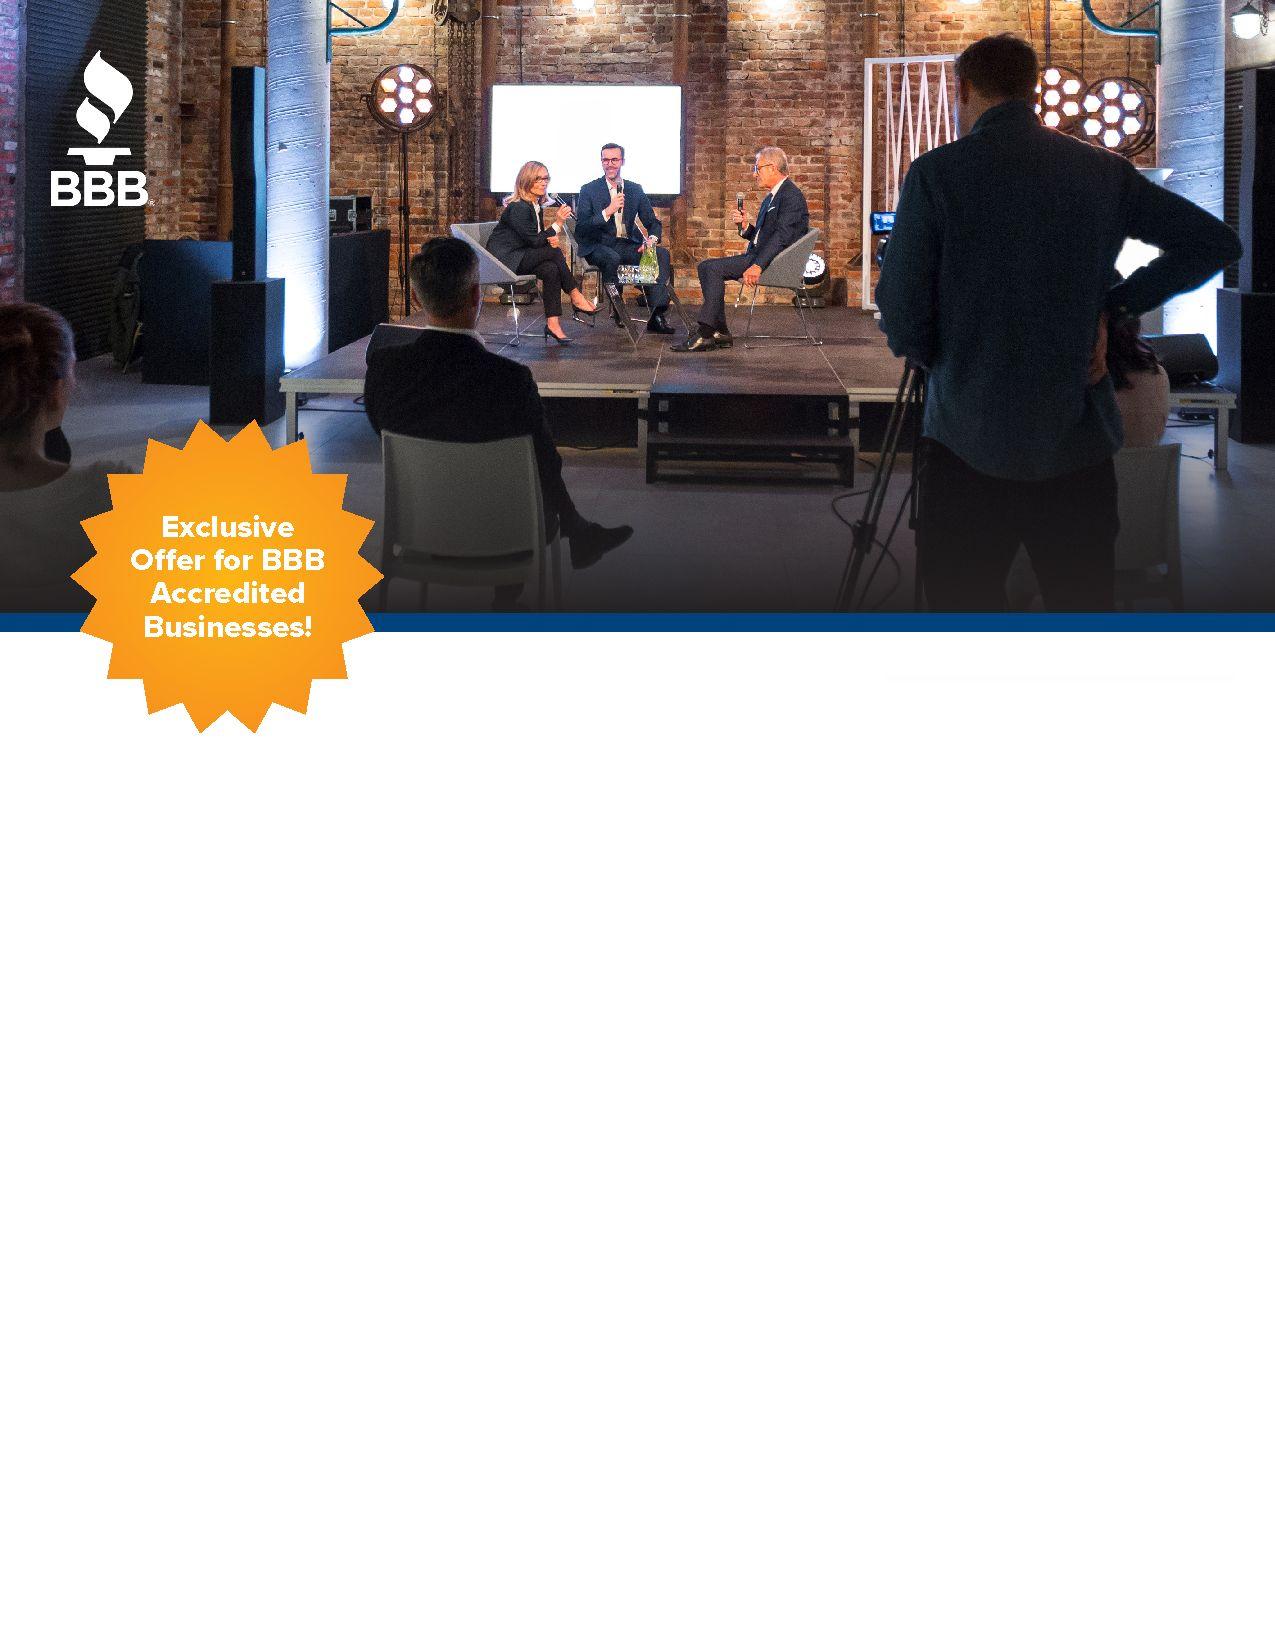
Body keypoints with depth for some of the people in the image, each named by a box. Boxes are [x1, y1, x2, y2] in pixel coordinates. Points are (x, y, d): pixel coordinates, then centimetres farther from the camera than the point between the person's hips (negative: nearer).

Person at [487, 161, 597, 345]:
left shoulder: (537, 206, 13)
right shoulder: (518, 208, -16)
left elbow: (539, 238, 16)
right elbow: (534, 241, -19)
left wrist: (552, 239, -8)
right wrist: (557, 222, -21)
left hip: (520, 258, 8)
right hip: (505, 259, -8)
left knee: (551, 270, -21)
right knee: (554, 252, -23)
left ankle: (553, 323, -26)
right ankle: (576, 297, -14)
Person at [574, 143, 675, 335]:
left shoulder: (635, 189, 13)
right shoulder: (589, 190, 1)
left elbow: (653, 222, 13)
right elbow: (581, 229, -9)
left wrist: (652, 239, -12)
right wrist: (607, 212, -21)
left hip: (628, 245, 4)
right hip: (598, 246, -4)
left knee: (662, 254, -22)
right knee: (612, 257, -39)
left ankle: (657, 315, -29)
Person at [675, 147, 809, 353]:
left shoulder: (791, 196, -12)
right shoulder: (770, 196, 21)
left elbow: (781, 236, -22)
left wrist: (757, 266, -31)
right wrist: (744, 226, 3)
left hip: (775, 262, -10)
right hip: (759, 255, 10)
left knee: (714, 268, -22)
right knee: (707, 267, 1)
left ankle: (706, 335, -23)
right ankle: (720, 332, -6)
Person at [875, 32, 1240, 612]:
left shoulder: (935, 174, -7)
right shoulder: (1104, 172, 5)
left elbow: (902, 321, -8)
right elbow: (1216, 242, 9)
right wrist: (1114, 304, 8)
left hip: (969, 440, -3)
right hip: (1079, 441, 3)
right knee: (1087, 607, 10)